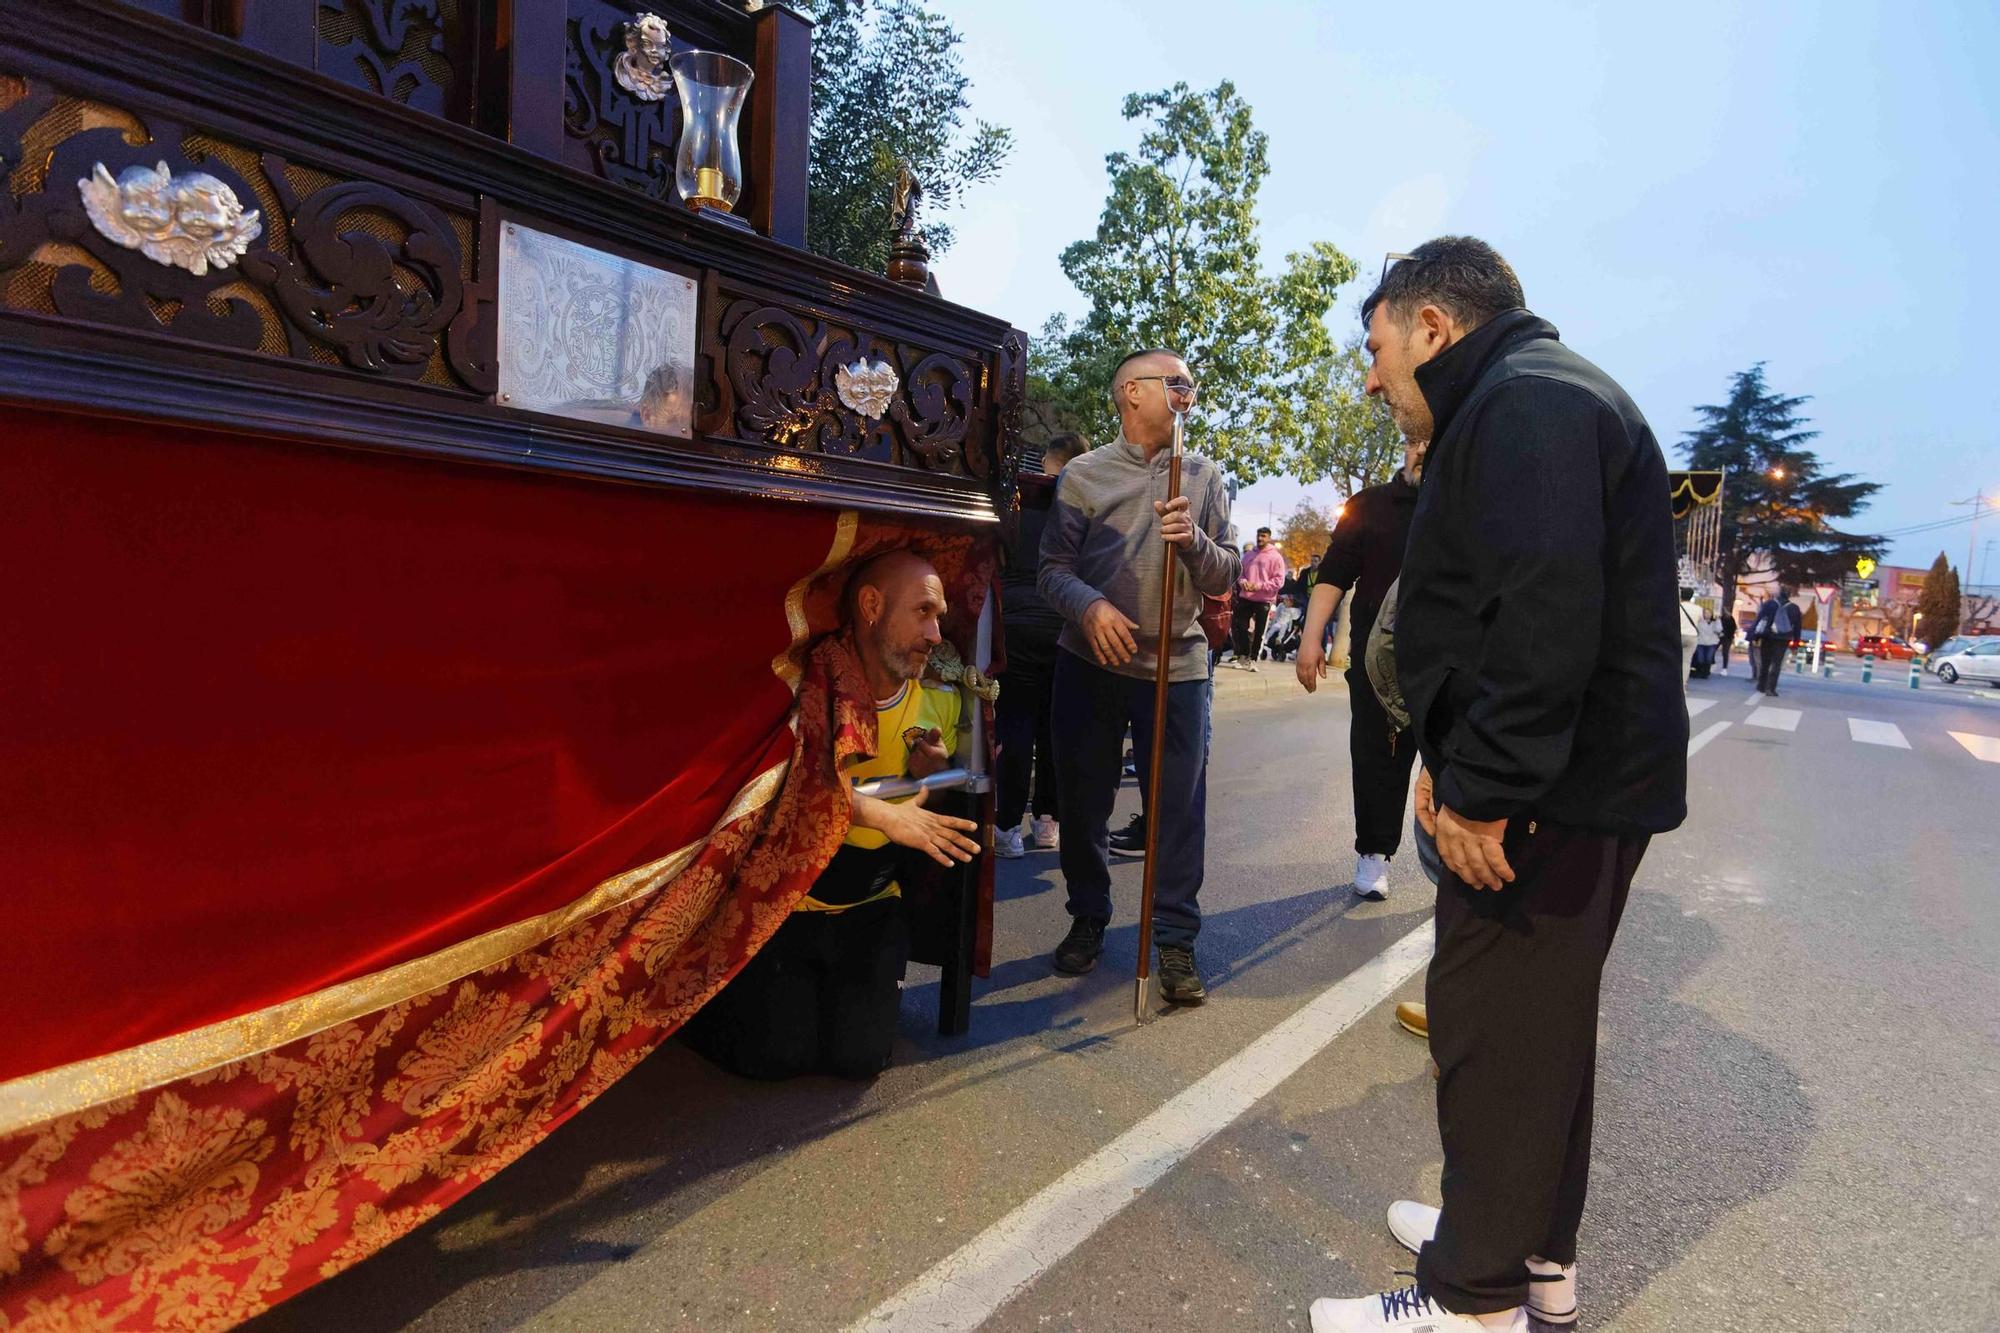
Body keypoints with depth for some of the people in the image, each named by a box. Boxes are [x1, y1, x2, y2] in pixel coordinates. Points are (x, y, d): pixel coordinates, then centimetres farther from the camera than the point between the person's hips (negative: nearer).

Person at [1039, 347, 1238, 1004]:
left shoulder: (1204, 477, 10)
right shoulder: (1083, 474, 3)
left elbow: (1226, 576, 6)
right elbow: (1054, 567, -2)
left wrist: (1194, 541, -14)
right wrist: (1090, 606, -22)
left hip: (1178, 664, 1)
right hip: (1090, 662, 0)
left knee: (1179, 808, 1)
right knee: (1082, 799, 9)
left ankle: (1176, 940, 16)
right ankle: (1088, 918, 29)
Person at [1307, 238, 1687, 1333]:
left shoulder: (1526, 402, -14)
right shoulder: (1531, 398, 21)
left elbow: (1545, 620, -27)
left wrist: (1481, 790, -23)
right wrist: (1453, 760, 18)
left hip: (1553, 797, -11)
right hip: (1579, 788, 11)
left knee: (1493, 1032, 0)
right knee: (1542, 1023, 20)